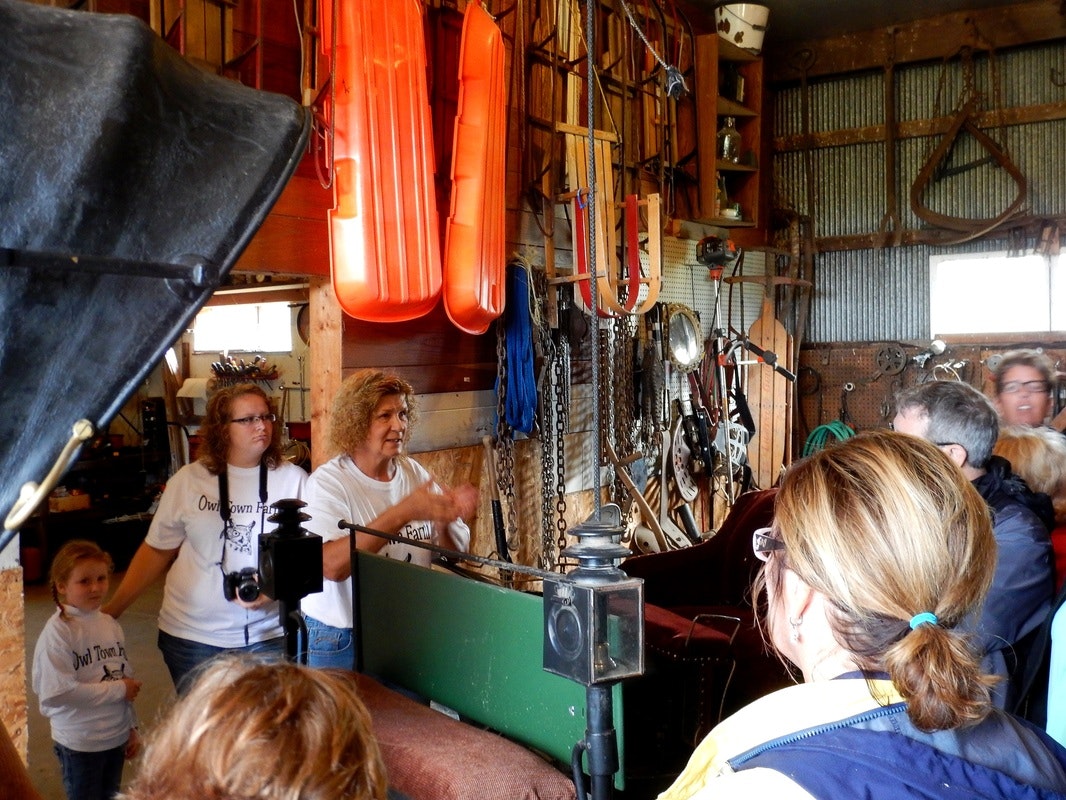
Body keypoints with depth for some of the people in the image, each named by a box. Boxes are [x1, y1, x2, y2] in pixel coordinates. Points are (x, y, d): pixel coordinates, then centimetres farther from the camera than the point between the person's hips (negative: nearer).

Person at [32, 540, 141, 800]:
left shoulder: (109, 624, 1)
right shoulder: (58, 632, -18)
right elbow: (56, 692, -25)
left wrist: (132, 727, 11)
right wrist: (118, 690, -19)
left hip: (117, 737, 6)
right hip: (80, 744, -6)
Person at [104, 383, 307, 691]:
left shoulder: (293, 479, -2)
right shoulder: (188, 480, 1)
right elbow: (156, 551, 8)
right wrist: (111, 609, 5)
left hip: (268, 637, -1)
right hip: (191, 635, 1)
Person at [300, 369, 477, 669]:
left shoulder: (415, 473, 1)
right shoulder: (328, 481, -12)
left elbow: (455, 554, 2)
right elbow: (331, 565, -28)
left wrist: (444, 519, -20)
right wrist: (404, 512, -31)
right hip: (340, 641, -4)